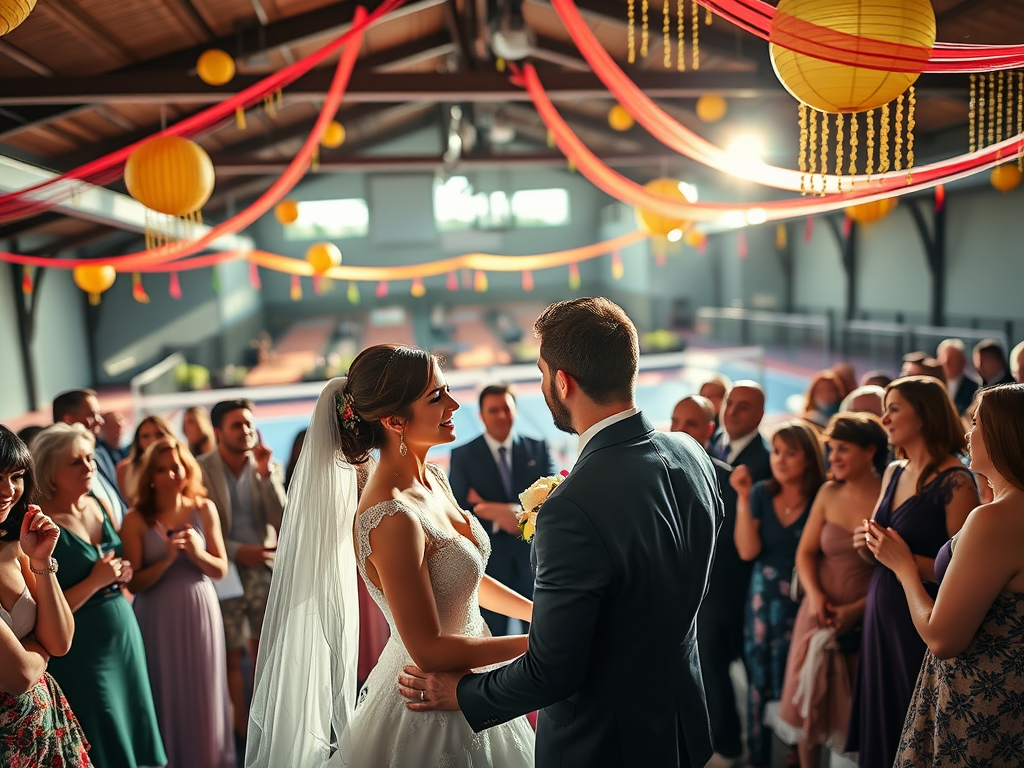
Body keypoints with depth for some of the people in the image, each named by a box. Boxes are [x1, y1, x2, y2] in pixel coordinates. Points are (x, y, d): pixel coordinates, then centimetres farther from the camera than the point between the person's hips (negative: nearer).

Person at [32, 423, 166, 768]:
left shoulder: (101, 507, 2)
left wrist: (123, 574, -5)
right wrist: (95, 581, -23)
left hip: (125, 637, 6)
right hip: (81, 652, -6)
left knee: (133, 731, 17)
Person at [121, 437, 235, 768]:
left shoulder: (204, 509, -2)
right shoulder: (136, 519, -8)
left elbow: (220, 570, 0)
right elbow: (133, 583, -10)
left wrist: (198, 554, -18)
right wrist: (167, 559, -23)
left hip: (200, 613, 2)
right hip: (159, 619, -2)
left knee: (203, 694, 13)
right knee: (168, 696, 10)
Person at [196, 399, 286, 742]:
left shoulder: (268, 467, 2)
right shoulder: (201, 469, -6)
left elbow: (281, 520, -8)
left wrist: (266, 473, -16)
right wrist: (237, 551, -15)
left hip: (265, 567, 3)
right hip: (224, 570, -2)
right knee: (232, 655, 7)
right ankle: (242, 725, 23)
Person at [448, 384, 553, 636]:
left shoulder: (537, 449, 4)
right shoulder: (463, 456, -2)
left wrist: (495, 509, -19)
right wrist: (497, 521, -24)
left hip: (532, 556, 1)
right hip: (488, 559, -1)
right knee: (492, 635, 12)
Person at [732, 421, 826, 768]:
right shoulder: (761, 493, -1)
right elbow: (747, 550, -9)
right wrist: (743, 497, -13)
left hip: (803, 600, -2)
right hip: (763, 599, 3)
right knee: (760, 677, 11)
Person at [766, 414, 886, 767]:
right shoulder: (829, 493, 3)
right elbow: (805, 552, 7)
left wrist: (857, 609, -16)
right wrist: (815, 595, -9)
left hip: (867, 618, -4)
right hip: (822, 614, 4)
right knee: (808, 706, 12)